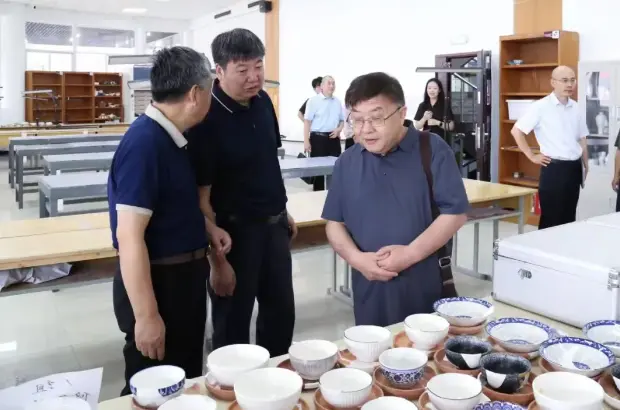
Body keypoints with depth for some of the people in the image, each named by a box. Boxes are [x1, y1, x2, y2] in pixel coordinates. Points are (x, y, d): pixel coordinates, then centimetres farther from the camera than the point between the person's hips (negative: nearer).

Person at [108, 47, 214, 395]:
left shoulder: (170, 138, 5)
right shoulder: (145, 143, -23)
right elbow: (129, 236, -26)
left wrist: (206, 231, 12)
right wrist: (146, 315, -24)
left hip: (183, 278, 9)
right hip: (157, 283, -9)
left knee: (186, 383, 23)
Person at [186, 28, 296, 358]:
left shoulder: (263, 102, 0)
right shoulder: (206, 119, -20)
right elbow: (202, 197, -19)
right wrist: (218, 260, -18)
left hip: (273, 225, 7)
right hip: (235, 231, -7)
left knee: (282, 314, 20)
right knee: (233, 323, 10)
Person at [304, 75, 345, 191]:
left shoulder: (337, 102, 12)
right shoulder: (313, 100, -4)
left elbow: (342, 120, 21)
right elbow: (307, 121, -7)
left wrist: (338, 129, -1)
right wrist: (306, 141, -13)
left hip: (333, 138, 5)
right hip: (318, 138, -5)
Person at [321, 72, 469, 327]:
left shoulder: (432, 150, -5)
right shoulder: (347, 162, 5)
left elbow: (455, 213, -8)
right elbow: (335, 222, 8)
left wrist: (411, 254, -17)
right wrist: (356, 258, -10)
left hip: (426, 288, -2)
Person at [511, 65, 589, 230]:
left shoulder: (575, 107, 10)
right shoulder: (541, 106, -10)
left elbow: (582, 139, 17)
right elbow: (517, 131, -11)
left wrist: (585, 166, 15)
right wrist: (532, 156, -9)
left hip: (574, 168, 6)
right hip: (554, 168, -6)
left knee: (569, 217, 12)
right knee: (551, 218, -1)